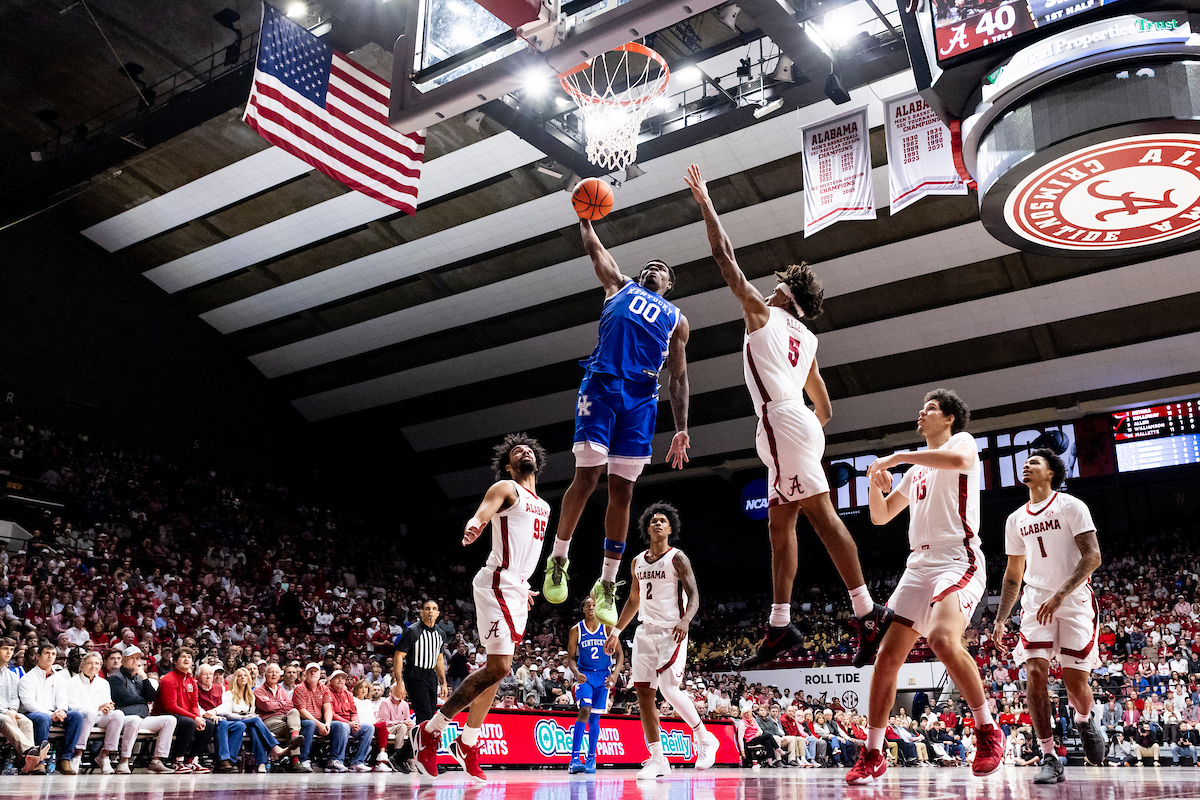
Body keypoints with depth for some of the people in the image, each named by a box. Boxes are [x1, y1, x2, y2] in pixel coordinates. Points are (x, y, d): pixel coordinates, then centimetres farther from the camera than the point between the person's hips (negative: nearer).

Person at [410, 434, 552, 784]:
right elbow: (480, 515, -22)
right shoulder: (506, 488, -4)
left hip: (517, 589, 9)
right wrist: (471, 528, -44)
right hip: (497, 584, -9)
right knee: (498, 667, -16)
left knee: (495, 669, 11)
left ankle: (468, 745, 21)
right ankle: (429, 732, -6)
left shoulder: (543, 506, 20)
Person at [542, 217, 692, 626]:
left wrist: (681, 430, 10)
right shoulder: (620, 286, 23)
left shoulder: (676, 320, 23)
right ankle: (558, 559, 10)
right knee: (587, 475, -11)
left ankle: (607, 585, 8)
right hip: (601, 385, -1)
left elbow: (678, 377, 17)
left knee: (622, 491, 0)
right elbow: (594, 247, 20)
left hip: (641, 398, 2)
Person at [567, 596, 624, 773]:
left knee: (594, 718, 6)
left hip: (603, 676, 2)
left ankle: (591, 759, 18)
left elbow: (620, 654, 2)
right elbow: (571, 657, 2)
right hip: (584, 675, -2)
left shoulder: (607, 628, -1)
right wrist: (576, 673, -17)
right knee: (585, 710, -22)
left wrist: (615, 673, -12)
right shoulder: (576, 630, -1)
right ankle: (574, 758, -23)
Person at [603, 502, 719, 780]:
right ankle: (658, 760, 6)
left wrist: (685, 621, -28)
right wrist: (616, 632, 20)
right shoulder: (638, 562, 14)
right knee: (643, 694, 0)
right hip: (645, 632, 6)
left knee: (670, 690, -18)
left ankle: (705, 739, 5)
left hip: (671, 632, -6)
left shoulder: (677, 558, -4)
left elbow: (694, 596, -10)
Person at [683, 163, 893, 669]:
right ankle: (780, 625, 10)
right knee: (780, 523, 9)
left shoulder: (762, 312, 4)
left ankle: (869, 613, -14)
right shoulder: (807, 340, 25)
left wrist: (705, 203, 11)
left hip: (783, 420, -9)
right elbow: (825, 409, 26)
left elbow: (725, 257, 4)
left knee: (822, 515, -12)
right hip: (799, 426, 9)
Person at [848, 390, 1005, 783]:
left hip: (957, 559, -8)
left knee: (943, 639, -33)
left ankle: (988, 730, -16)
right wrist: (875, 485, 6)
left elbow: (959, 459, -23)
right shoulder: (917, 470, 25)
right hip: (919, 565, 8)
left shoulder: (961, 440, 4)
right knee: (887, 656, 1)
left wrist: (899, 456, -16)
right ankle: (872, 755, 9)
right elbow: (881, 516, 27)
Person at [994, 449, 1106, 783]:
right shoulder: (1015, 519, 13)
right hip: (1036, 601, 4)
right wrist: (1000, 621, 11)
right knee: (1034, 673, -14)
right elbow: (1013, 575, 18)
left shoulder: (1071, 506, -3)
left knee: (1075, 681, -7)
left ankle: (1085, 719, 30)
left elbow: (1092, 557, -13)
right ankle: (1050, 759, -9)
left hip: (1075, 600, -4)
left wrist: (1059, 595, -24)